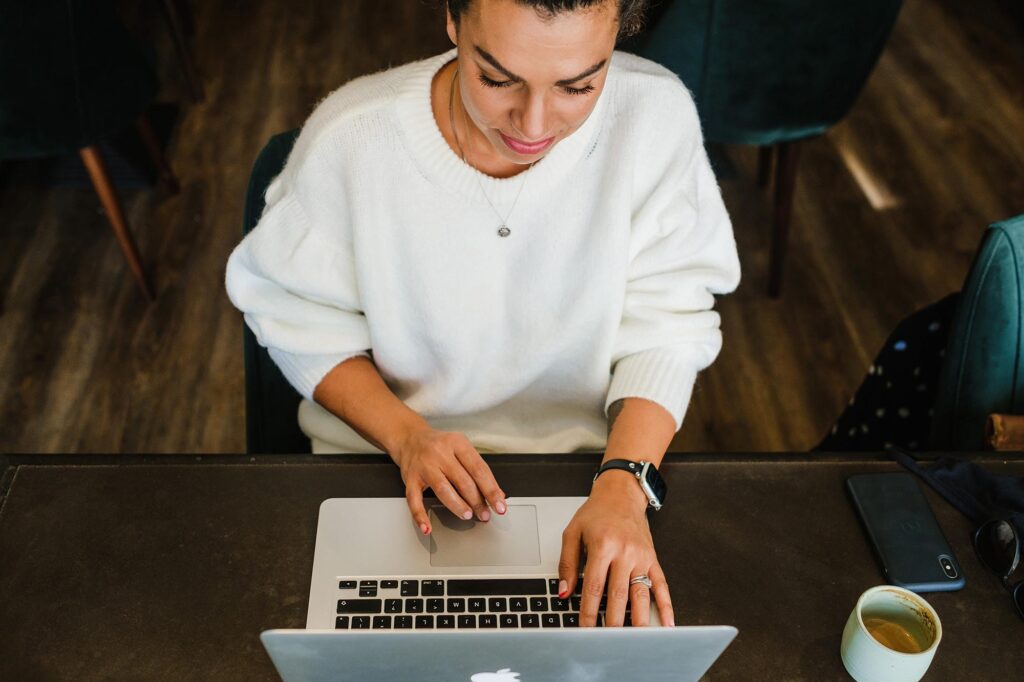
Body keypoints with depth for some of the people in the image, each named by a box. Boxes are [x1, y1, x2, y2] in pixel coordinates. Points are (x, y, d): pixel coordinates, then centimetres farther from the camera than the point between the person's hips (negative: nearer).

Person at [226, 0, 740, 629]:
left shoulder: (656, 116, -18)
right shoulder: (349, 139, -19)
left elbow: (665, 325, -12)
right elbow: (298, 318, -6)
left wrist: (623, 490, -26)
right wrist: (405, 434, -21)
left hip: (583, 453, 2)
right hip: (383, 458, -1)